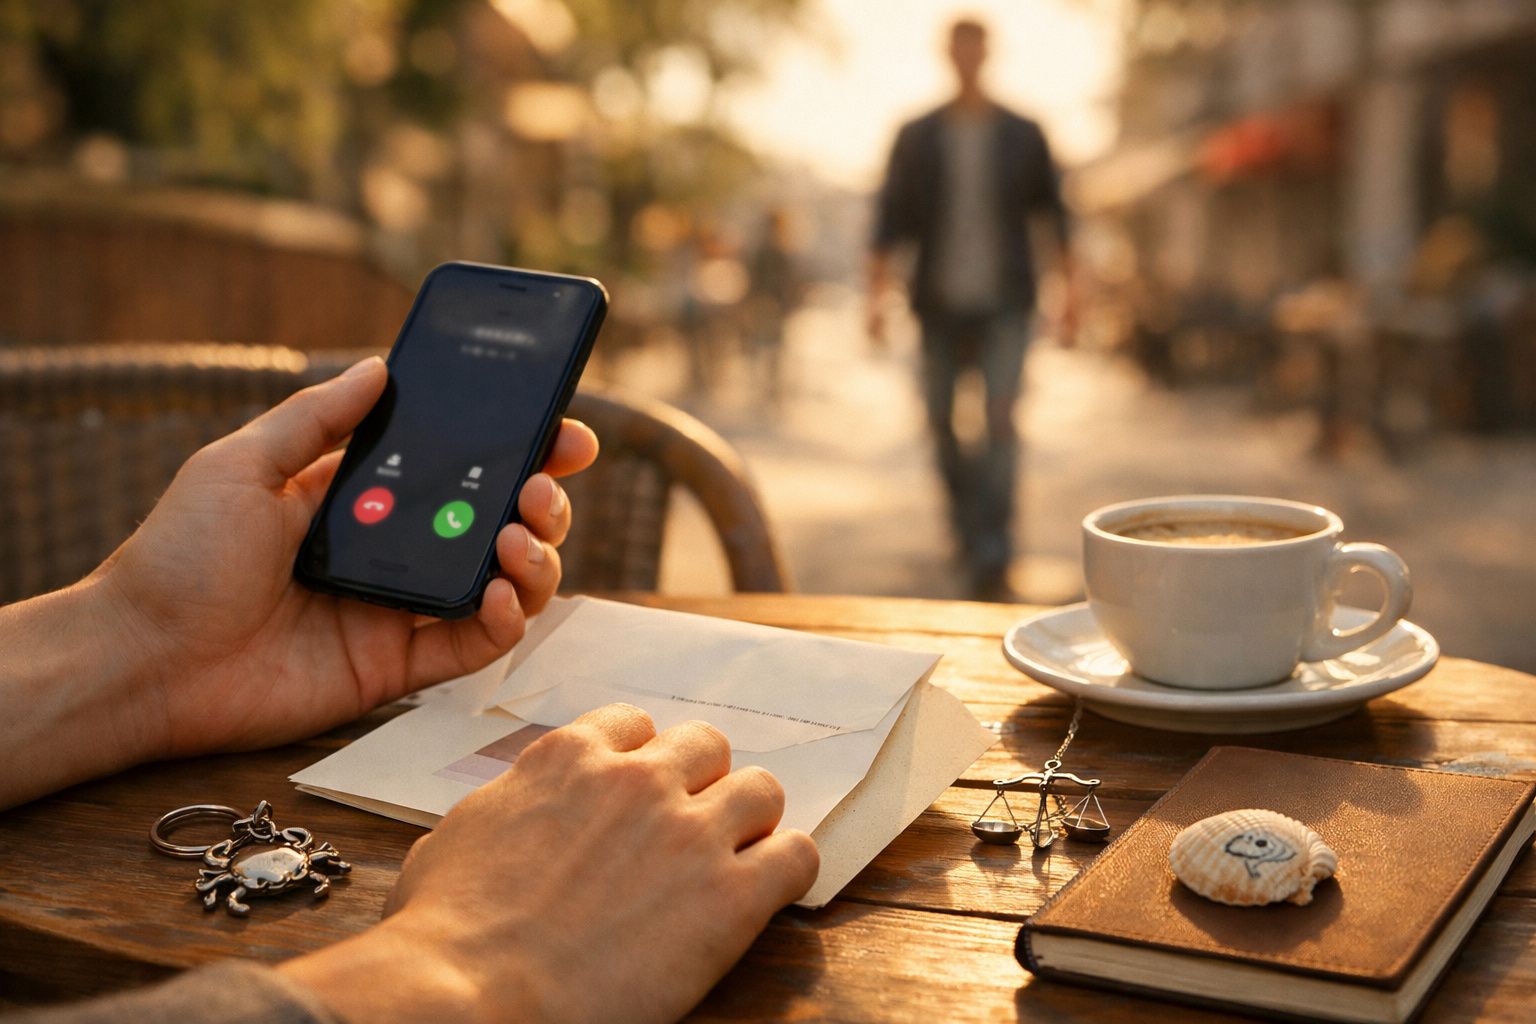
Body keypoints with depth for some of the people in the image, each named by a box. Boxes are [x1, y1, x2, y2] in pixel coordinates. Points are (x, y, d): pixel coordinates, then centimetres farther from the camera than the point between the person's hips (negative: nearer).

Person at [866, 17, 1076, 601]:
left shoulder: (1024, 136, 5)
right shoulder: (915, 137, 5)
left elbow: (1054, 213, 8)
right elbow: (890, 218, 2)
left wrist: (1069, 289, 3)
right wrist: (877, 294, -7)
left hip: (1004, 301, -2)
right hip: (941, 303, 2)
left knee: (1001, 417, -16)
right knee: (942, 422, 8)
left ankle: (992, 557, -18)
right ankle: (964, 514, 34)